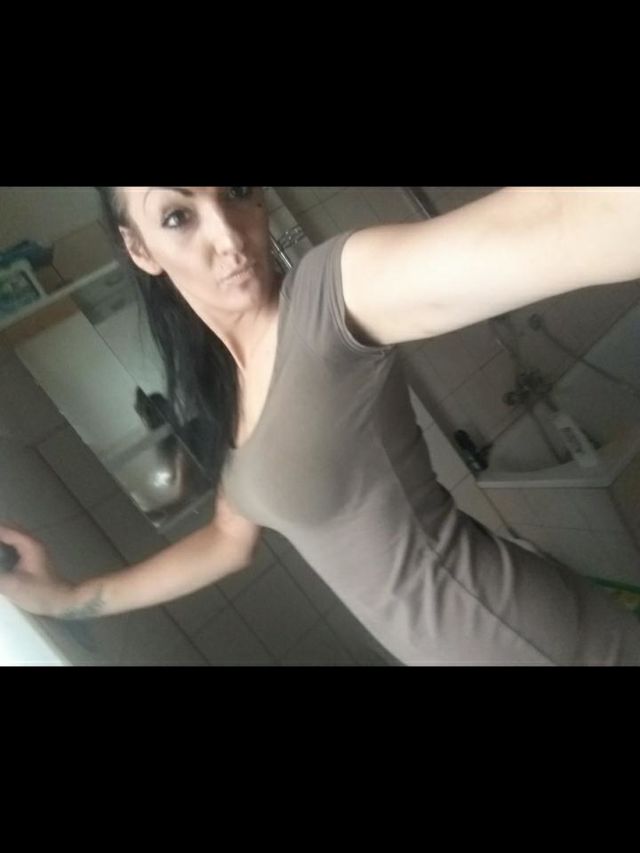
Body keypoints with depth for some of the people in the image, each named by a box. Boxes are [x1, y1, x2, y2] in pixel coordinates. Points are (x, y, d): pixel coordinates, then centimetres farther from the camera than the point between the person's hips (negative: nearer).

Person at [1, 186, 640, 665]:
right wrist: (68, 598, 11)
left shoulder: (329, 296, -25)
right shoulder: (219, 389, 1)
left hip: (538, 642, -8)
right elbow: (232, 539, 12)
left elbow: (528, 230, -44)